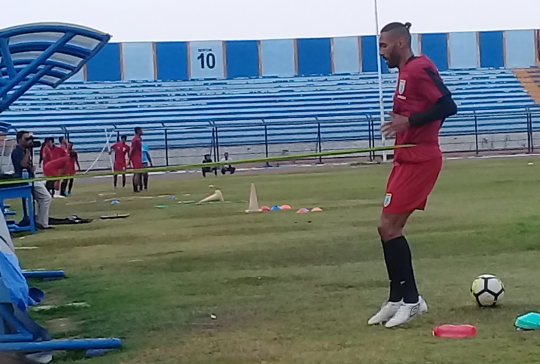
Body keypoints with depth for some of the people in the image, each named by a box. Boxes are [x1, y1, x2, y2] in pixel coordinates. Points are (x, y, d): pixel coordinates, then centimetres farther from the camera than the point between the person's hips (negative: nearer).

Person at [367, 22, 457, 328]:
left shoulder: (420, 68, -14)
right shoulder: (407, 71, 16)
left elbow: (448, 106, -22)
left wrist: (409, 122, -23)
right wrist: (402, 122, 6)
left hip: (419, 161, -10)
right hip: (407, 159, 10)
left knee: (388, 227, -11)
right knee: (390, 227, 10)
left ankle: (411, 300, -3)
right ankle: (397, 300, 16)